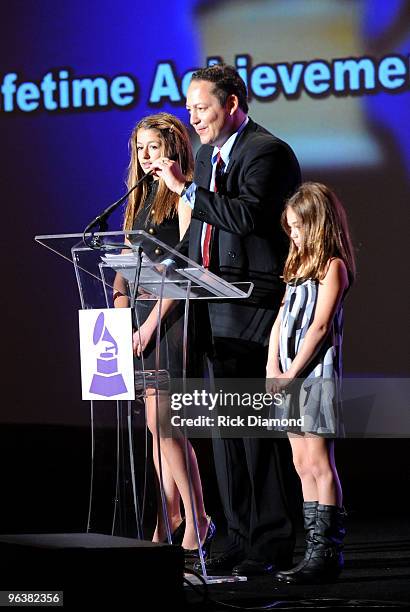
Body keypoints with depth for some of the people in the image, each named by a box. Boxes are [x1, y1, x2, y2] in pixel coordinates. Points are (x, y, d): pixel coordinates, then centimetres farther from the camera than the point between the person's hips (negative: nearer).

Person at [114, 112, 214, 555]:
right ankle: (170, 520, 13)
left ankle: (196, 521, -4)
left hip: (173, 314, -8)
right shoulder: (144, 196, 18)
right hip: (145, 316, 8)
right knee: (158, 424, 8)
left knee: (162, 422, -11)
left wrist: (153, 321, -15)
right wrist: (119, 312, 7)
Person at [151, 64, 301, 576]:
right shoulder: (207, 154, 19)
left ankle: (272, 543, -3)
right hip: (216, 305, 9)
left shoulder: (267, 152, -9)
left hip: (254, 303, -9)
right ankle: (241, 537, 15)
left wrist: (186, 189, -19)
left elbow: (248, 214, -24)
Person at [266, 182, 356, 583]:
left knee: (318, 463, -10)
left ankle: (327, 553, -10)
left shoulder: (332, 266, -8)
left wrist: (292, 373, -15)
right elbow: (281, 321, 14)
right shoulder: (299, 267, 19)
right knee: (303, 465, 8)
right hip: (291, 376, 9)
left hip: (317, 373, -9)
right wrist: (273, 367, 1)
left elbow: (319, 326, -15)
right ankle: (316, 551, 11)